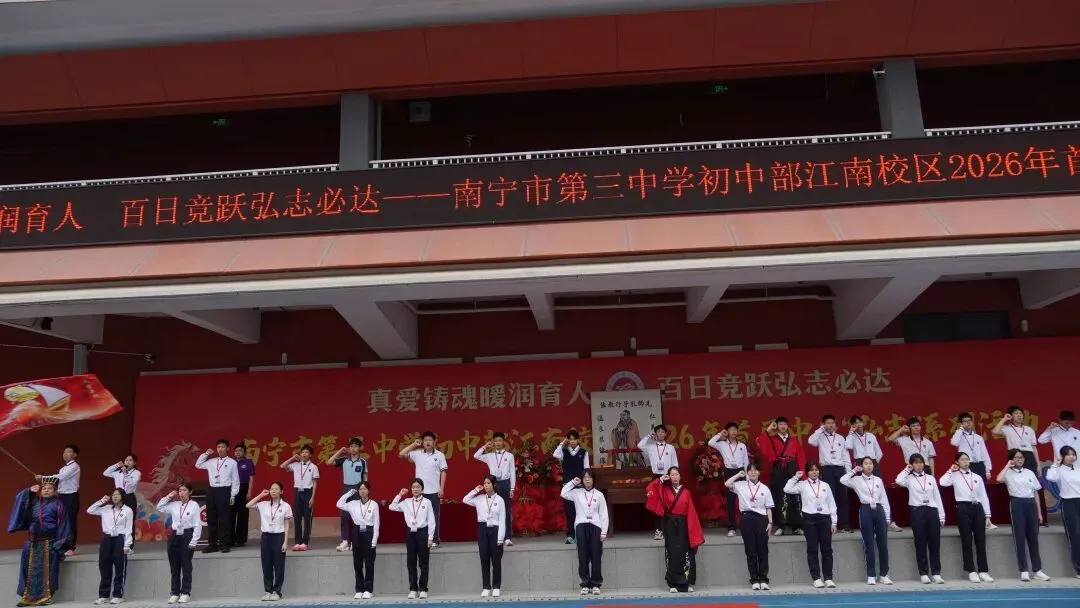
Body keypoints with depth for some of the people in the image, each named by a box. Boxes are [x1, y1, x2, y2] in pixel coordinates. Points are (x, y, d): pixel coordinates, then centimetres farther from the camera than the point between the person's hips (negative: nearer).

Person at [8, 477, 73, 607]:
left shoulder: (58, 505, 0)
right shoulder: (33, 501, 12)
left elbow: (62, 525, -3)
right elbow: (19, 499, 16)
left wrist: (60, 544, -10)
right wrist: (29, 491, 0)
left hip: (49, 542, -4)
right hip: (32, 542, 4)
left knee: (46, 570, -5)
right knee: (31, 569, 3)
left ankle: (45, 596, -2)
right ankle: (28, 597, 8)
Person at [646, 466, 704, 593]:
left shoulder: (686, 492, 3)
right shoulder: (664, 490, 4)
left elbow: (691, 513, 1)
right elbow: (650, 491, -9)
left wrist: (694, 533, -3)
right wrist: (660, 480, -11)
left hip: (683, 525, 0)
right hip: (670, 524, 0)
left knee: (685, 553, 0)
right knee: (673, 553, 0)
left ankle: (688, 583, 9)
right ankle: (675, 583, 4)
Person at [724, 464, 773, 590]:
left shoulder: (764, 488, 8)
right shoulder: (741, 486, 5)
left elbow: (768, 508, 8)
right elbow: (727, 484, -12)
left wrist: (770, 522, 0)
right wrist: (738, 475, -4)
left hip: (761, 518, 1)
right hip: (746, 518, -1)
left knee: (763, 550, 2)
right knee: (750, 550, 2)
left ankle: (763, 579, 9)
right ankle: (754, 580, 8)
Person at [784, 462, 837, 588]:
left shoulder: (825, 485, 10)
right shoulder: (802, 485, 3)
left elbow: (832, 504, 9)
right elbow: (787, 489, -12)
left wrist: (834, 522, 5)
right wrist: (796, 477, -7)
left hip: (824, 518, 2)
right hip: (809, 519, -2)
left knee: (827, 549, 2)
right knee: (812, 549, 1)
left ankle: (828, 578, 9)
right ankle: (816, 578, 6)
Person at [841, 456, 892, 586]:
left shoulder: (878, 480, 10)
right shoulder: (857, 480, 3)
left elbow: (884, 499, 10)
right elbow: (842, 480, -13)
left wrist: (888, 517, 7)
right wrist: (854, 470, -4)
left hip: (879, 510, 2)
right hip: (865, 511, -2)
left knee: (883, 544, 4)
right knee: (869, 544, 2)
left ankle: (884, 574, 14)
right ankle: (871, 575, 9)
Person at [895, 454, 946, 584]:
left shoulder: (931, 478, 11)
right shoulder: (909, 478, 2)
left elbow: (937, 497, 11)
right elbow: (898, 481, -22)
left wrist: (942, 516, 7)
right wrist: (906, 470, -7)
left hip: (932, 511, 3)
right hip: (917, 511, -3)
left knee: (935, 543, 3)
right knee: (921, 543, 2)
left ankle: (936, 573, 10)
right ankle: (923, 573, 9)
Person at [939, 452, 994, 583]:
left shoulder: (977, 477, 13)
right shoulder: (955, 476, 2)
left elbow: (984, 497, 12)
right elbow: (942, 482, -19)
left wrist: (987, 516, 7)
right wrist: (950, 470, -6)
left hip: (977, 508, 3)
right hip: (963, 508, -3)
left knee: (980, 540, 3)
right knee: (967, 541, 1)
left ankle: (983, 571, 9)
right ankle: (971, 571, 6)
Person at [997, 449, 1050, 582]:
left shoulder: (1030, 473, 12)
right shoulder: (1009, 473, 0)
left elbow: (1036, 493, 13)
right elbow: (999, 479, -24)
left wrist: (1039, 512, 9)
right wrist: (1008, 466, -10)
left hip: (1030, 504, 4)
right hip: (1017, 504, -4)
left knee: (1033, 537, 7)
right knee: (1020, 537, -2)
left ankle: (1037, 570, 13)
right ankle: (1024, 571, 3)